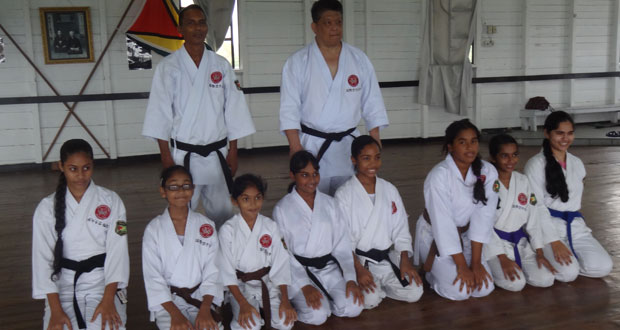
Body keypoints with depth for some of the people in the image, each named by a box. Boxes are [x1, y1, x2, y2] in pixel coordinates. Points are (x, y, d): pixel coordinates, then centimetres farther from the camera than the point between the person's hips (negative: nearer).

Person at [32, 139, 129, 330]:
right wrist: (55, 309, -12)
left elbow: (117, 251, -4)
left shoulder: (111, 201, 0)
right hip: (64, 286, 0)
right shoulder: (47, 208, 2)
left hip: (103, 282, 0)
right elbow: (42, 257, -3)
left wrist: (108, 300, -15)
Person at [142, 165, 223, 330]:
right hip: (167, 300, -1)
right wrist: (175, 313, -16)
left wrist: (205, 309, -15)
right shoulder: (154, 229, -1)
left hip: (200, 296, 1)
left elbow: (212, 271, -1)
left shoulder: (206, 226, 3)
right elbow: (153, 276, -6)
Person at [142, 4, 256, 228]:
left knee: (222, 212, 5)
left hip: (217, 154, 2)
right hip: (183, 154, -2)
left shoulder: (221, 65, 6)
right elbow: (160, 113, -2)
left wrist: (233, 152, 4)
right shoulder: (169, 67, -1)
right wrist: (165, 155, -5)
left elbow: (233, 110, 7)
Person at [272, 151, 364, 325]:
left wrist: (350, 278, -8)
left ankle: (323, 296, 9)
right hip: (298, 270, -3)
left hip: (329, 267, 4)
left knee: (354, 307, -18)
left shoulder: (329, 203, 7)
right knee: (317, 315, -24)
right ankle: (299, 297, 6)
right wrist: (304, 286, -17)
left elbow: (342, 244, 5)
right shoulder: (282, 209, -4)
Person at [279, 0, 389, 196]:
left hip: (349, 145, 2)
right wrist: (295, 147, -10)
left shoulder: (360, 59, 5)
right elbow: (289, 107, -4)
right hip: (313, 146, -2)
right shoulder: (297, 62, -2)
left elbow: (372, 102, 8)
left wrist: (375, 140, 4)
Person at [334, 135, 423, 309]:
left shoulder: (389, 190, 6)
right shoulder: (344, 194, -8)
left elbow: (401, 229, 6)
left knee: (414, 293, -13)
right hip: (356, 259, -4)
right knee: (370, 299, -26)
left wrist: (405, 260, -6)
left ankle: (380, 285, 11)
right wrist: (359, 269, -20)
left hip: (387, 257, 4)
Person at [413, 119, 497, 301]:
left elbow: (483, 217, -12)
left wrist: (476, 262, -14)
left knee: (484, 288, -8)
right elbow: (443, 225, -25)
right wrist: (462, 266, -22)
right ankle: (431, 269, 13)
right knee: (459, 291, -18)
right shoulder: (439, 176, -26)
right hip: (434, 235, -5)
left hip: (465, 235, 5)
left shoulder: (488, 172, -11)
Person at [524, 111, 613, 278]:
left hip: (574, 226, 6)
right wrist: (554, 242, -20)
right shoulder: (536, 164, -9)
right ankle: (546, 253, 4)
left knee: (602, 267, -15)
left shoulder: (577, 163, 11)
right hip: (547, 226, -6)